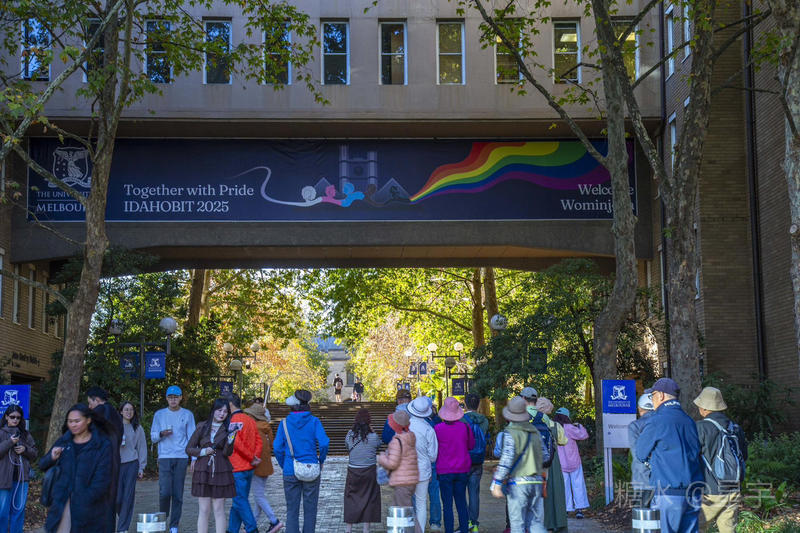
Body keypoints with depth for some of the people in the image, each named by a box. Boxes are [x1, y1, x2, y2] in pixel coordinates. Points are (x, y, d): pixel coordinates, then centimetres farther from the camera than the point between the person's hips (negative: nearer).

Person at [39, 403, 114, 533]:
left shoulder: (103, 445, -4)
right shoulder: (63, 442, 10)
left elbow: (102, 479, -8)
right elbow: (42, 465, 15)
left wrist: (84, 502, -14)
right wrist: (51, 458, -8)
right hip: (63, 502, 3)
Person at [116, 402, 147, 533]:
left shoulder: (137, 428, 9)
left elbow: (142, 448, 10)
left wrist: (141, 468, 4)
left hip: (132, 464, 0)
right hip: (117, 463, 0)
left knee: (128, 497, -3)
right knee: (117, 497, -5)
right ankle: (122, 517, 25)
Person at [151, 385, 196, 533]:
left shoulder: (187, 415, 9)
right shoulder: (159, 414, 10)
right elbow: (153, 438, 11)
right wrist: (162, 434, -11)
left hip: (181, 458, 0)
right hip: (165, 457, 0)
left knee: (178, 494, -1)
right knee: (165, 492, -11)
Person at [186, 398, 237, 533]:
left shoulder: (228, 429, 4)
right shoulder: (202, 426, 5)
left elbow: (227, 453, -7)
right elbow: (189, 448, 8)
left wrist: (230, 440, -24)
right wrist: (203, 452, -9)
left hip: (220, 471, 0)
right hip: (203, 470, 0)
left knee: (219, 509, 1)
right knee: (204, 510, 1)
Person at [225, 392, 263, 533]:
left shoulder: (234, 421, -12)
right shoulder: (250, 420, 11)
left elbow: (236, 443, -21)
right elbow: (259, 441, 8)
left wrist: (252, 457, -12)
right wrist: (255, 458, -1)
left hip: (237, 469, -8)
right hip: (249, 468, 8)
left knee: (240, 501, -2)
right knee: (241, 500, 13)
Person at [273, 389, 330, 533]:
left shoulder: (285, 423, -1)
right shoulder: (314, 421, -5)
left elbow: (277, 448, -4)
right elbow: (324, 443, -13)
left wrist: (283, 465, 10)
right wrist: (321, 461, 3)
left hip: (290, 472, 1)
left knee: (292, 510, 7)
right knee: (310, 510, 8)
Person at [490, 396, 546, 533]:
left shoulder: (509, 433, -9)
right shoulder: (535, 432, 12)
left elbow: (506, 459, -17)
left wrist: (497, 483, -16)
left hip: (518, 482, -6)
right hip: (536, 482, 6)